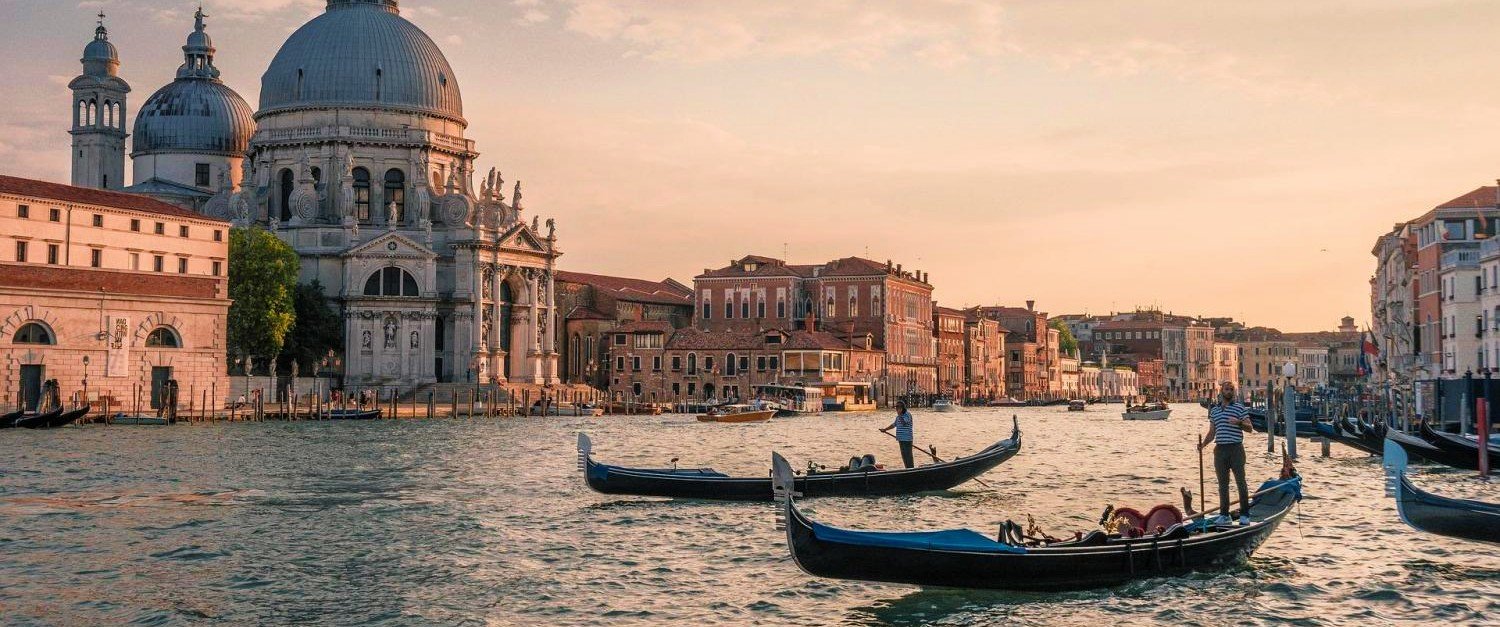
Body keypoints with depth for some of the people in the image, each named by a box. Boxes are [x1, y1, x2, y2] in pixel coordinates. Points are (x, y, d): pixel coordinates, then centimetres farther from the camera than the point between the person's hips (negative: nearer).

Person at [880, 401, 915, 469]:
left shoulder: (908, 414, -11)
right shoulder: (898, 416, 15)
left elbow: (903, 422, -27)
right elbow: (894, 424, 27)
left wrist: (900, 414, -21)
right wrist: (885, 429, 27)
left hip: (907, 439, -9)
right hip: (901, 439, 9)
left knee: (908, 456, -8)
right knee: (904, 456, 13)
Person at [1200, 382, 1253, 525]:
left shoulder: (1239, 408, 1)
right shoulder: (1214, 410, 13)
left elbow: (1249, 427, -2)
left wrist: (1239, 422, -21)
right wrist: (1203, 443, 1)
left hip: (1236, 449, -4)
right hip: (1220, 449, 4)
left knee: (1241, 482, -2)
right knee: (1223, 484, 8)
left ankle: (1244, 515, 3)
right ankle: (1224, 515, 13)